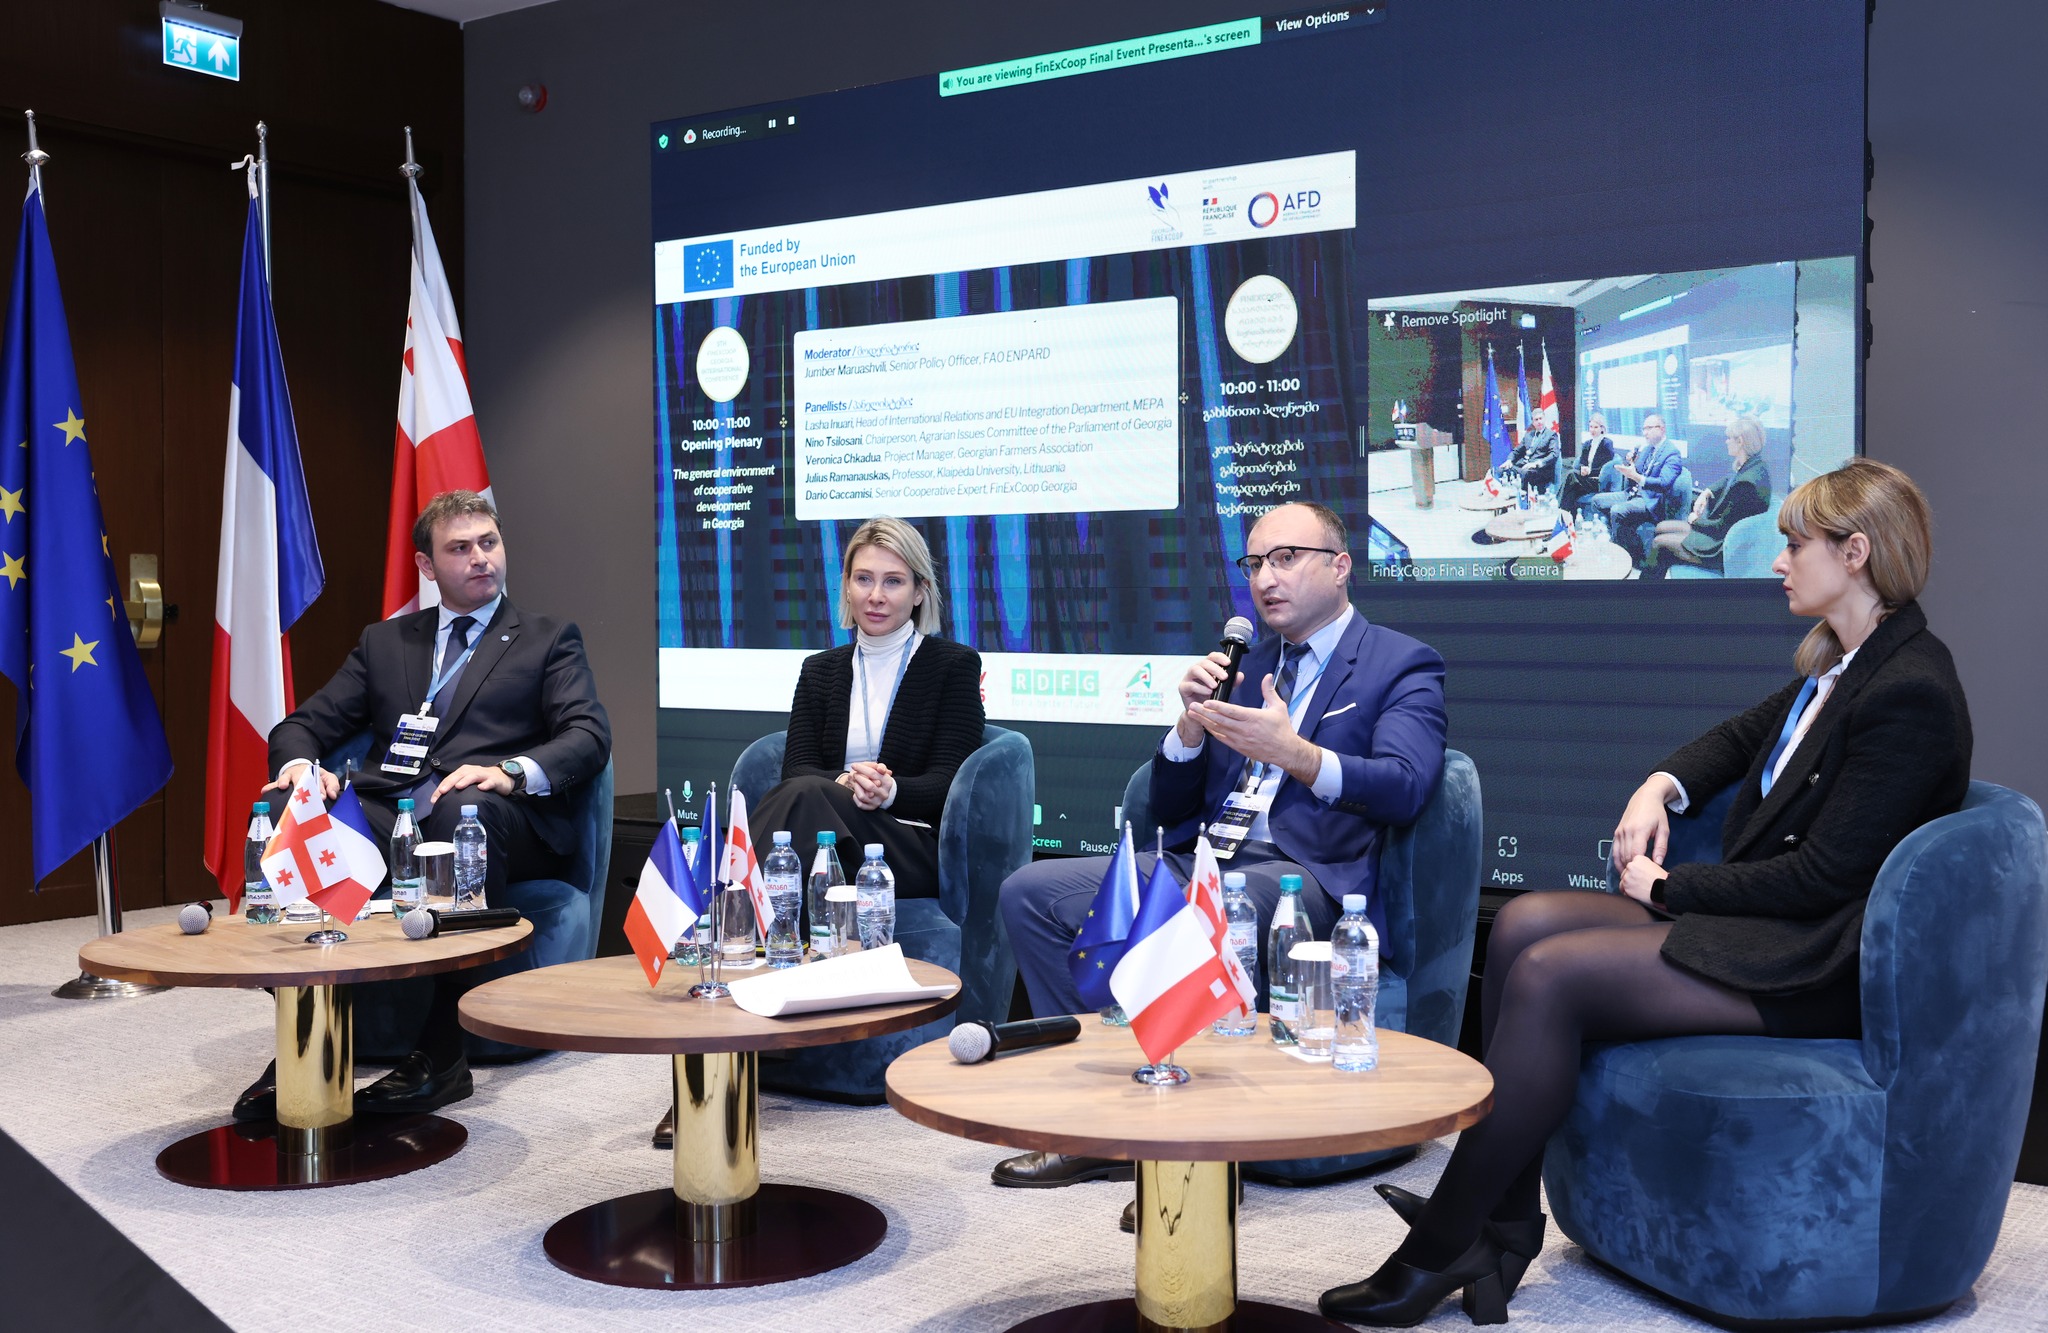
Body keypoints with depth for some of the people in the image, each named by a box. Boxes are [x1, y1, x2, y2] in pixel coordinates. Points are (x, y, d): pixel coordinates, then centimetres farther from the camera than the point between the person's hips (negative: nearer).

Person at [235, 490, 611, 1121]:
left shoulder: (549, 639, 18)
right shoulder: (384, 641, 27)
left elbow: (589, 735, 2)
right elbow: (303, 724, 21)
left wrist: (512, 771, -19)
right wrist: (300, 763, -6)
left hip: (494, 817, -3)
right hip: (385, 816, 3)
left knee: (466, 808, -40)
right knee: (285, 806, -28)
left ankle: (442, 1053, -38)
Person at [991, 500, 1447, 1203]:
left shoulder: (1404, 665, 7)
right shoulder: (1244, 665, 23)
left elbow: (1402, 788, -12)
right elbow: (1170, 807, 19)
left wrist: (1294, 754, -27)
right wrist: (1191, 722, -1)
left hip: (1306, 876, -7)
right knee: (1030, 892, -10)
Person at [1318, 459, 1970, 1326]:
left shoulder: (1909, 691, -17)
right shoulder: (1839, 664, 12)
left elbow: (1820, 875, -20)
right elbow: (1745, 735, 30)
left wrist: (1670, 887, -11)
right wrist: (1663, 785, 10)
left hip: (1813, 965, -10)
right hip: (1758, 922, 10)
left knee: (1551, 976, -24)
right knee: (1523, 923, -9)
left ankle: (1438, 1253, -15)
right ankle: (1498, 1221, -11)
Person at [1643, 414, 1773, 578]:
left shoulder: (1747, 482, -30)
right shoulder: (1755, 466, -1)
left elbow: (1721, 526, -24)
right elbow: (1728, 483, 21)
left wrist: (1695, 520, -6)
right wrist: (1706, 492, 3)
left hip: (1721, 549, -10)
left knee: (1659, 542, -1)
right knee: (1661, 527, 14)